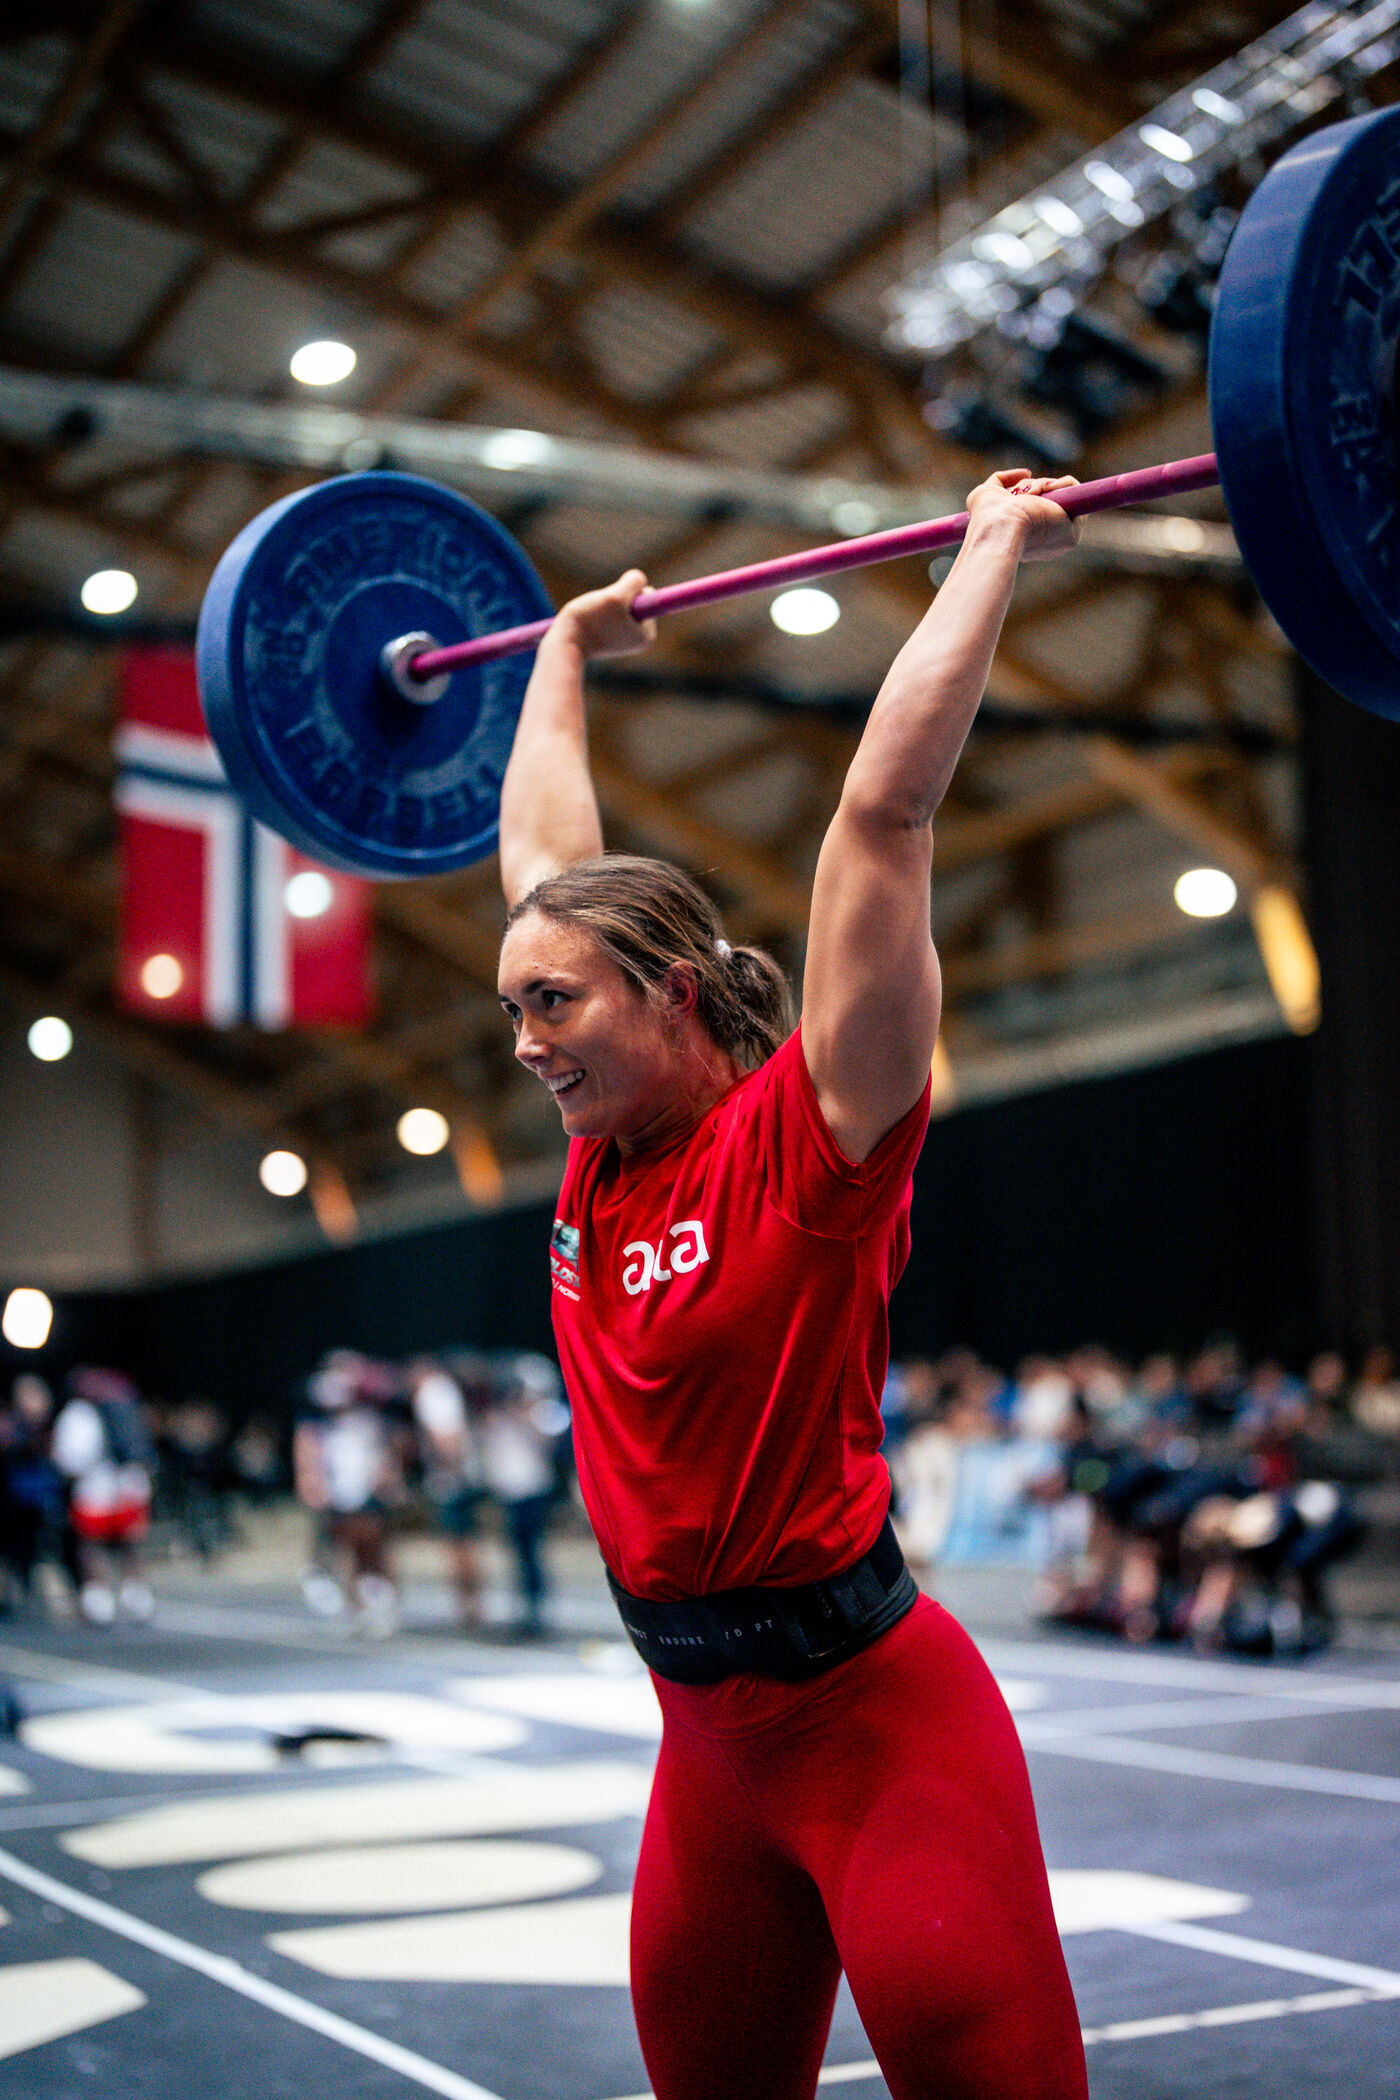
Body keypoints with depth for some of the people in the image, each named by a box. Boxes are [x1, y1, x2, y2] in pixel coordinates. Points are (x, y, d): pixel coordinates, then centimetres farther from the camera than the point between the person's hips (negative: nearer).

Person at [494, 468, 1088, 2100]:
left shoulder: (810, 1139, -12)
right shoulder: (602, 1160, 5)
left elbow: (883, 812, -17)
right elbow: (540, 851, 16)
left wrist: (996, 552, -11)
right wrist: (568, 645, 26)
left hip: (877, 1724, -7)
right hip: (708, 1746, 7)